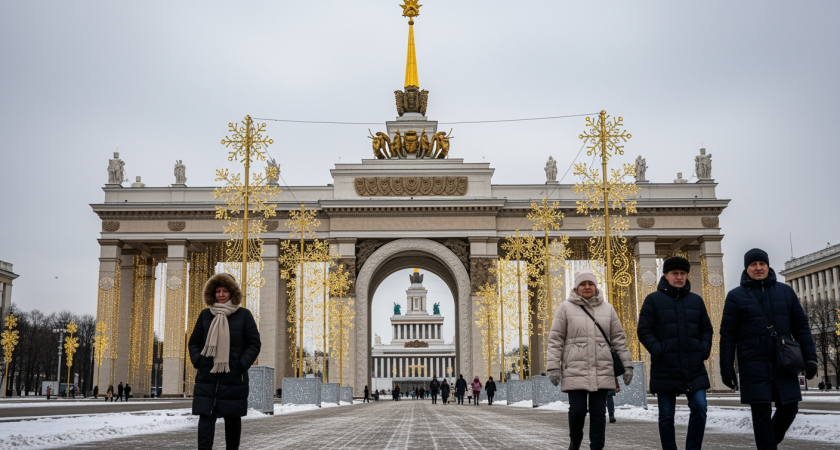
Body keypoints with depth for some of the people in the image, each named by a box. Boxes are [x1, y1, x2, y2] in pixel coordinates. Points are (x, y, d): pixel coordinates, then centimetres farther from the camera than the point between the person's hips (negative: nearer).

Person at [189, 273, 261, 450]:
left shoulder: (244, 315, 1)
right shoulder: (205, 315, 8)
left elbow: (254, 344, 1)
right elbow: (194, 342, 15)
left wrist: (242, 365, -10)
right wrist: (197, 362, -1)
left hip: (233, 376, -1)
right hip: (207, 376, 1)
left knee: (232, 417, 9)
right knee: (206, 415, -6)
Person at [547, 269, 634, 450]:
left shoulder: (607, 309, 11)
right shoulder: (566, 308, 3)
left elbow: (618, 339, 13)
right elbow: (555, 340, 1)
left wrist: (627, 365, 8)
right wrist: (553, 366, -5)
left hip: (602, 371, 2)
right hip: (575, 370, -2)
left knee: (598, 412, 2)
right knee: (577, 410, -5)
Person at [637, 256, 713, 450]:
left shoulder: (696, 300, 12)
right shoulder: (653, 299, 0)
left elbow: (706, 329, 18)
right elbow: (643, 331, -3)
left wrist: (704, 350, 1)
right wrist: (659, 351, -14)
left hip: (694, 368, 3)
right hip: (665, 369, -3)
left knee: (699, 408, -6)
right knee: (666, 416, 4)